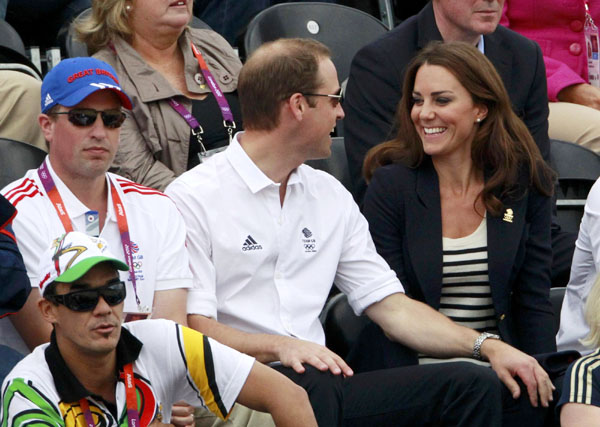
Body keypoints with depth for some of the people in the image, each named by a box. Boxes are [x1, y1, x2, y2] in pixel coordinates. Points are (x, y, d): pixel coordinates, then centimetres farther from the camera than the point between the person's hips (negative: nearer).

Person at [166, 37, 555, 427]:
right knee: (311, 386, -41)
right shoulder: (193, 199, -2)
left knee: (474, 386, -13)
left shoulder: (331, 196, 20)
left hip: (322, 381, 7)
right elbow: (193, 327, -9)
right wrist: (279, 347, -26)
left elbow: (391, 307, 18)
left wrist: (489, 346, 5)